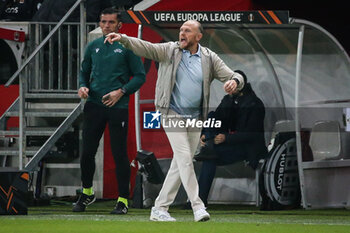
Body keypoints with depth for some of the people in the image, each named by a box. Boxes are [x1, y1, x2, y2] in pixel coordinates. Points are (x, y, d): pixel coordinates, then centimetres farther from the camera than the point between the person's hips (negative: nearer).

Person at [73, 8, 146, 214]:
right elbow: (84, 71, 22)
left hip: (118, 106, -4)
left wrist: (121, 91, -12)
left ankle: (123, 200, 2)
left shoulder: (127, 47, 0)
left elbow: (140, 76, 1)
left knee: (119, 154, -4)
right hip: (94, 104, 4)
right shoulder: (93, 46, 13)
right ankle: (87, 193, 24)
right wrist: (83, 86, 1)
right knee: (87, 151, 5)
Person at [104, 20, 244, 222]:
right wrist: (123, 39, -29)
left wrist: (234, 81, -25)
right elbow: (145, 48, -12)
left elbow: (234, 76, 0)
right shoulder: (170, 51, 0)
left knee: (180, 165, 5)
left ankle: (160, 209, 12)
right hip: (173, 115, -3)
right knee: (185, 159, -15)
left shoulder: (210, 58, 4)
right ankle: (198, 207, -16)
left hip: (195, 119, 4)